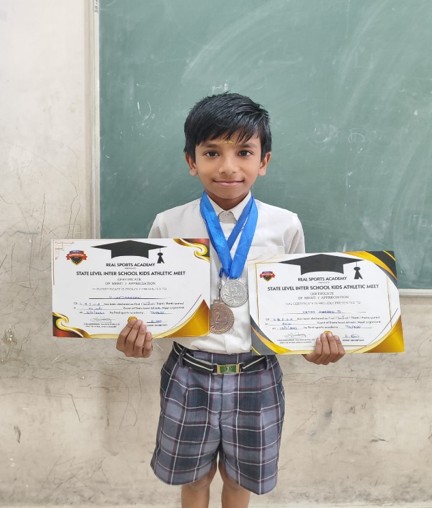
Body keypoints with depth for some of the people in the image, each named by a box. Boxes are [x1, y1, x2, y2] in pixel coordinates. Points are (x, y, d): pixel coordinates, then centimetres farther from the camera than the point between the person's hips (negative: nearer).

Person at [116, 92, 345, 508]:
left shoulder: (285, 227, -6)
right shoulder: (168, 225, -8)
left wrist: (316, 344, -16)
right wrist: (137, 336, -19)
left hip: (256, 377, 1)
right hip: (189, 375, 0)